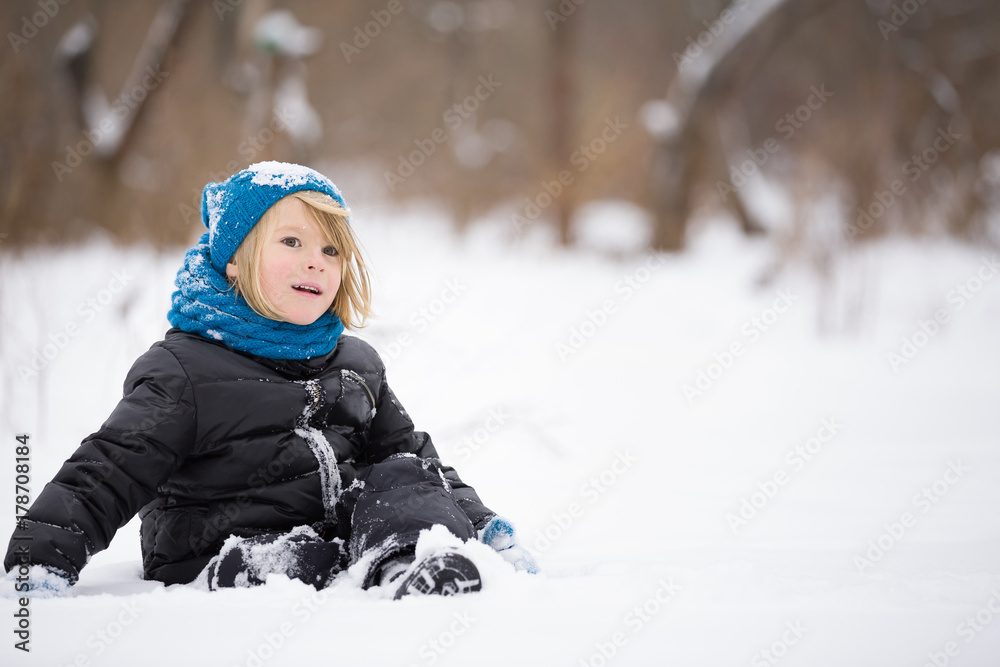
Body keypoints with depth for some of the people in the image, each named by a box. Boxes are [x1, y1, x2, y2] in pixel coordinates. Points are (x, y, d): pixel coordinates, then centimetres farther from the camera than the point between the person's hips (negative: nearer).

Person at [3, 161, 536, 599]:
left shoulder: (357, 364, 19)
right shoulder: (183, 372, -2)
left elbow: (405, 451, 29)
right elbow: (103, 477, -7)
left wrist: (484, 526, 18)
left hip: (338, 538, 6)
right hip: (223, 559, -5)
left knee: (403, 476, -17)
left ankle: (409, 570, -43)